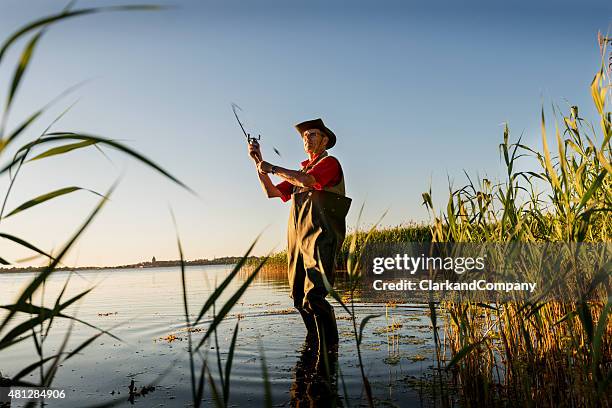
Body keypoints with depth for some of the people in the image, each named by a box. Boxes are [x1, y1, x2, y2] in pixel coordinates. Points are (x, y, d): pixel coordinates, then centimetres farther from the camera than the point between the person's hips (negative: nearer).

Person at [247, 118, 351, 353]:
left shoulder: (330, 163, 4)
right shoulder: (300, 172, 27)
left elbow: (308, 181, -16)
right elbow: (272, 192, 22)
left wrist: (272, 168, -5)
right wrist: (258, 162, 16)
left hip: (319, 236, -7)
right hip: (297, 239, 8)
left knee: (314, 296, -19)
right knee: (299, 297, 8)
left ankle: (330, 348, -10)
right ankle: (314, 339, 24)